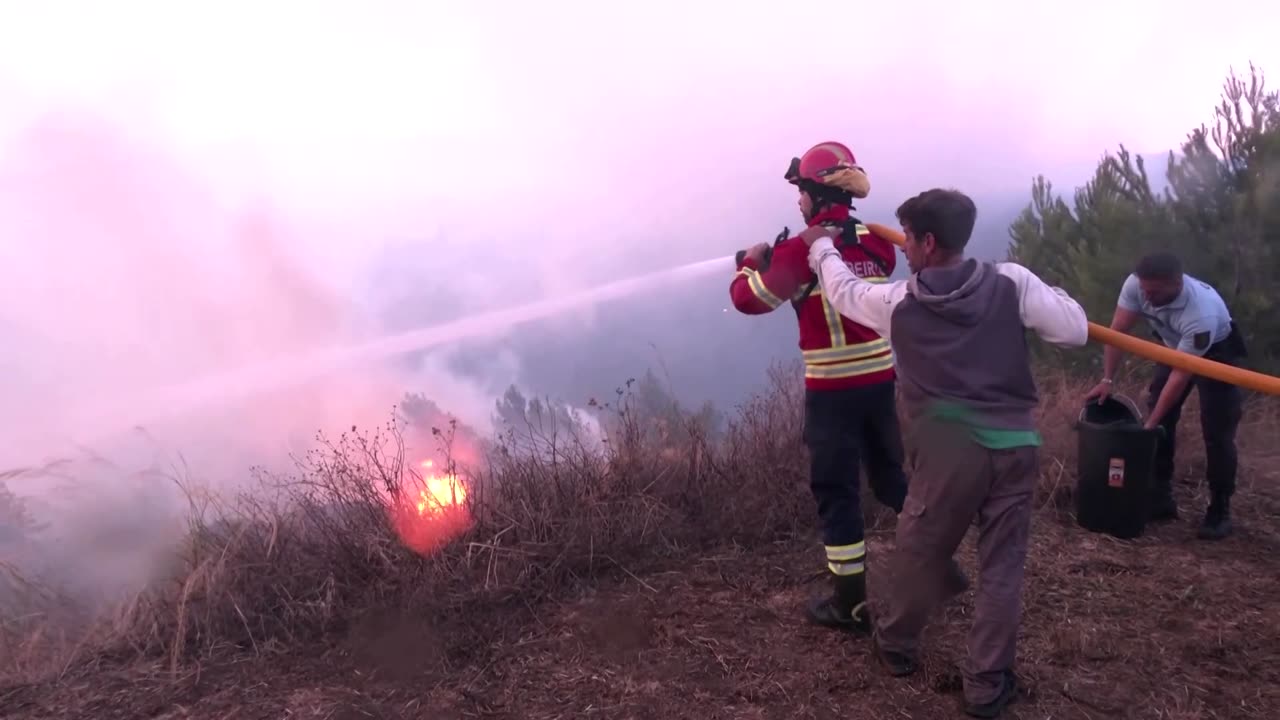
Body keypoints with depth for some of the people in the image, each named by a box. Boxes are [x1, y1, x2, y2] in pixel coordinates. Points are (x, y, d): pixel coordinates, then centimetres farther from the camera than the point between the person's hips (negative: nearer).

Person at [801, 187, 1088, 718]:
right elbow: (1075, 330, 2)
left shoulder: (896, 302, -1)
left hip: (949, 449, -1)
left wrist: (821, 247, 36)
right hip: (1014, 445, 1)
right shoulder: (1012, 283, -2)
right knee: (1001, 566, 11)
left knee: (919, 553, 19)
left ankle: (894, 644, 41)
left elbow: (844, 290, 17)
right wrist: (1039, 297, 21)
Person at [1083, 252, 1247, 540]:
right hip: (1174, 346, 5)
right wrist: (1107, 380, -24)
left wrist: (1150, 423, -32)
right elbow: (1118, 331, -18)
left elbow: (1181, 375, -36)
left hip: (1216, 352, -5)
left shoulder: (1201, 314, -42)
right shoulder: (1135, 285, -29)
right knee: (1161, 423, 2)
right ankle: (1160, 499, 11)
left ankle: (1219, 511, 3)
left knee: (1216, 432, -9)